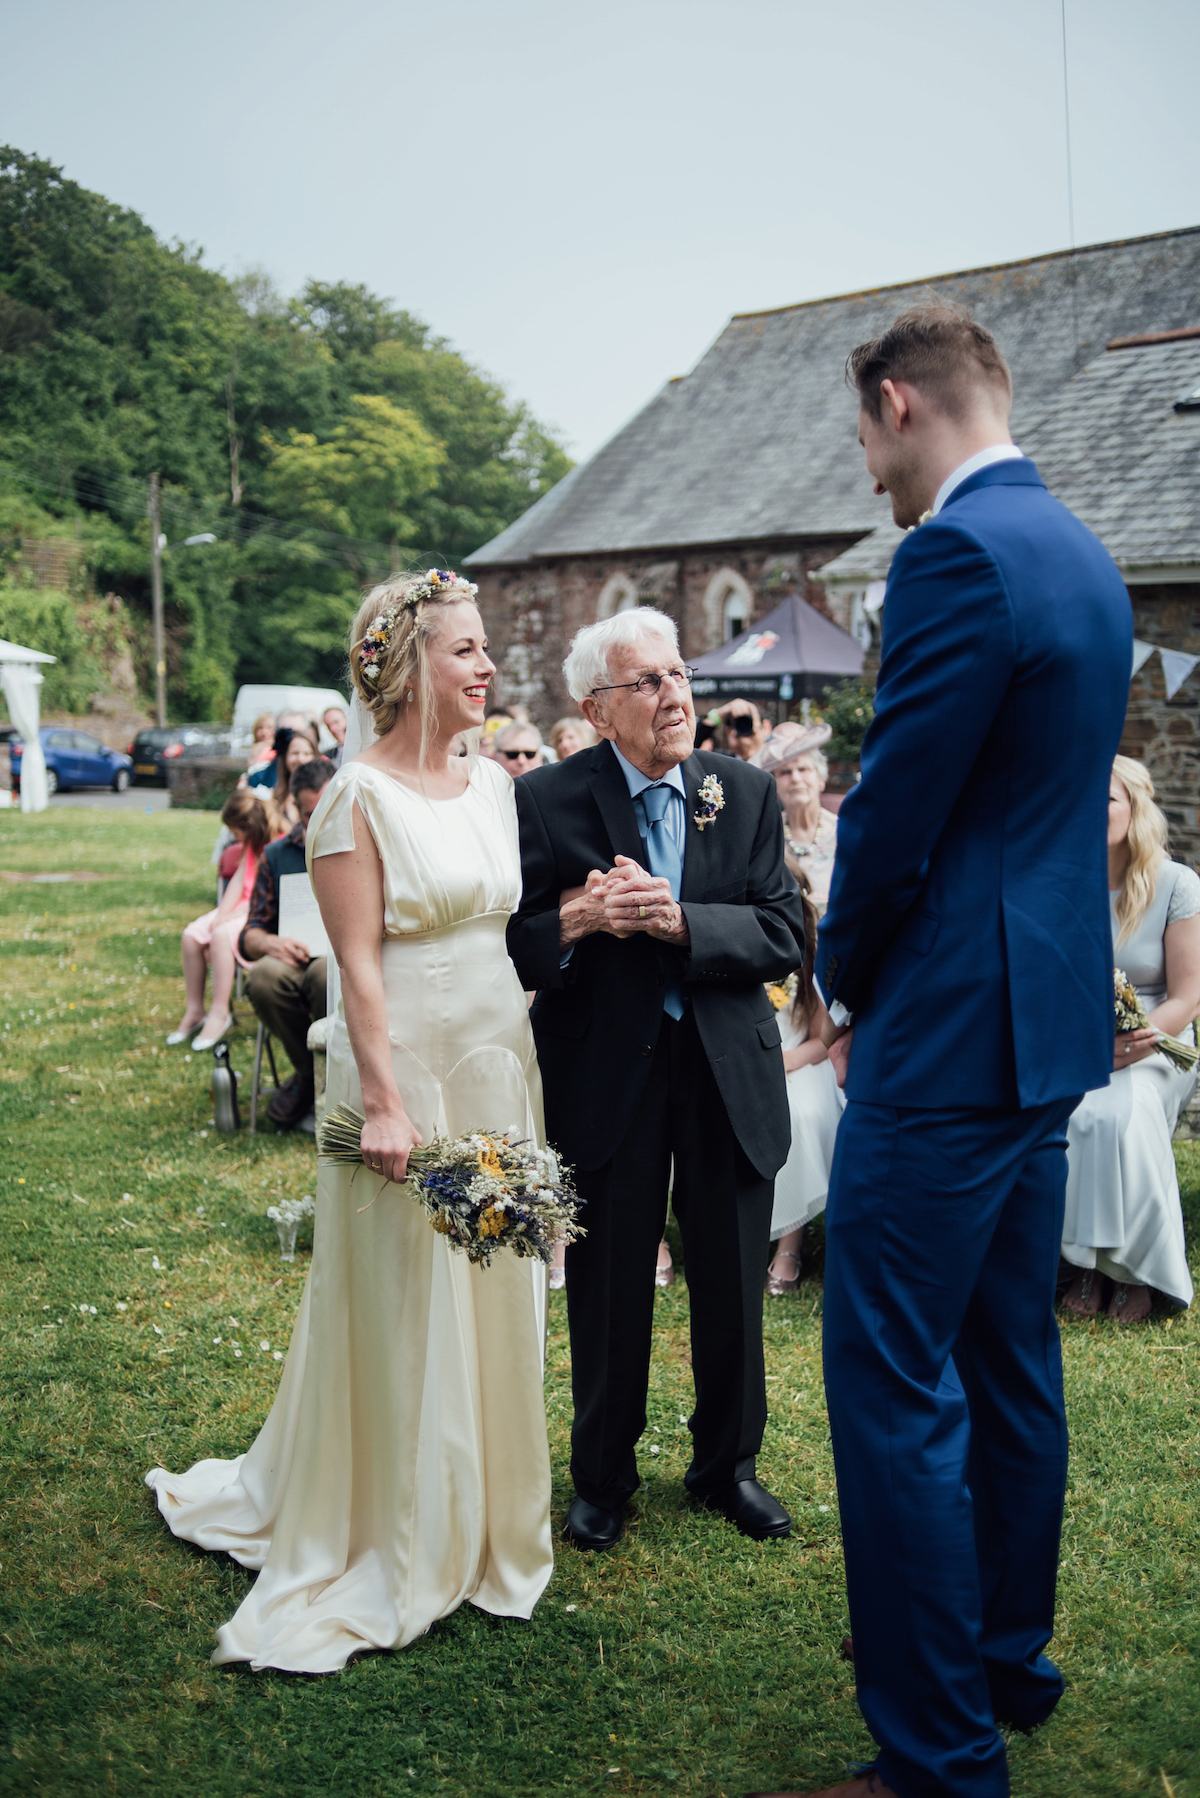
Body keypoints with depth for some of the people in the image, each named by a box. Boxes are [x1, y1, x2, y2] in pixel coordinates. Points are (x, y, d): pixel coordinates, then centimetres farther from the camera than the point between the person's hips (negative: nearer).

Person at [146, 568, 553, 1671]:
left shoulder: (493, 784, 9)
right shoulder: (361, 796, -11)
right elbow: (358, 961, -15)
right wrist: (384, 1103, -20)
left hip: (498, 1071, 7)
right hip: (405, 1070, -7)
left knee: (492, 1299, 14)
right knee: (399, 1304, 4)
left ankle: (481, 1525, 32)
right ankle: (392, 1547, 21)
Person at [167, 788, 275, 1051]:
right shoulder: (252, 845, 15)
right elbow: (239, 881, 10)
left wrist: (230, 917, -19)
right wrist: (220, 916, -4)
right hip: (241, 907, 9)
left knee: (222, 936, -33)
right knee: (190, 936, -10)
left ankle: (219, 1014, -24)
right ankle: (194, 1010, -1)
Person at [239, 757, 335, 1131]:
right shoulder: (278, 855, 16)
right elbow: (250, 934, 14)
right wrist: (270, 943, -11)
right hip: (296, 961, 3)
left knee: (326, 972, -40)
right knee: (264, 977, -34)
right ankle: (307, 1073, -6)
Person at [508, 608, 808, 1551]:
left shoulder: (747, 792, -1)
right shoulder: (547, 801, -8)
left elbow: (785, 934, -7)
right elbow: (511, 949, -7)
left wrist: (679, 921, -21)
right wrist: (577, 920, -26)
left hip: (729, 1073, 2)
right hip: (606, 1074, -2)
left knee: (733, 1286, 14)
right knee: (608, 1289, 11)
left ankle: (728, 1463, 37)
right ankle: (604, 1476, 32)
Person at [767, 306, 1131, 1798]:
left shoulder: (956, 556, -18)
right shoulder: (1081, 554, 14)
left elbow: (892, 822, -19)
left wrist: (846, 987, 0)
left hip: (948, 1039, -10)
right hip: (1050, 1020, 10)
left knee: (895, 1393, -1)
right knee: (1009, 1368, 19)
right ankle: (1007, 1662, 35)